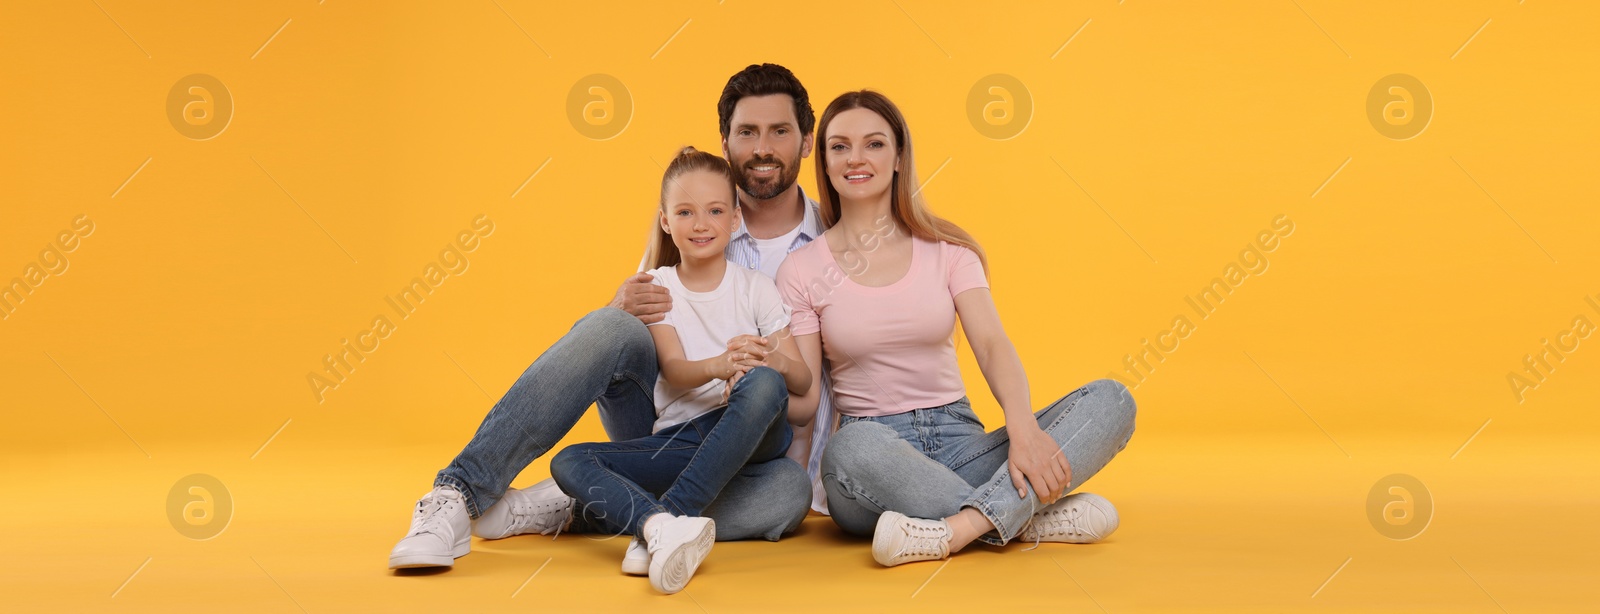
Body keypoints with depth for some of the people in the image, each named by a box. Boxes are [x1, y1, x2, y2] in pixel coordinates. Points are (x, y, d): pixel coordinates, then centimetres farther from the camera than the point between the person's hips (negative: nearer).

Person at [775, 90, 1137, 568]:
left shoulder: (946, 249, 8)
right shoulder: (801, 271, 4)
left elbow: (991, 343, -7)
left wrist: (1023, 427, -26)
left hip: (958, 440, 3)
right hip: (876, 448, -3)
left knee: (1111, 400, -19)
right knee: (853, 449, -41)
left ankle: (959, 528, -36)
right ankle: (1027, 518, -26)